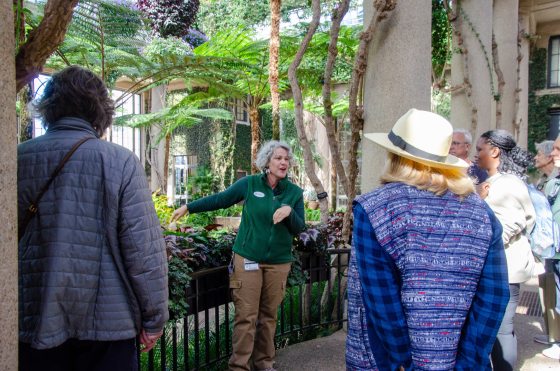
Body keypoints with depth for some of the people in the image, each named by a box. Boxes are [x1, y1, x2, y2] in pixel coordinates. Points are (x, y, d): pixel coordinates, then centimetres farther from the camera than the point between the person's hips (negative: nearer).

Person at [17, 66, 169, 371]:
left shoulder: (20, 159, -4)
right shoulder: (120, 162, -12)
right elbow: (144, 248, -14)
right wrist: (154, 318, -4)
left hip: (35, 321, 3)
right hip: (107, 322, -2)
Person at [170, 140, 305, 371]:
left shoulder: (295, 192, 3)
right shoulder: (250, 184, -3)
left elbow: (299, 229, 3)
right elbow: (220, 199, 5)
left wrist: (289, 211, -16)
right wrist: (188, 207, 7)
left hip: (278, 263, 2)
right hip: (247, 259, -2)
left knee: (269, 316, 11)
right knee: (246, 316, -2)